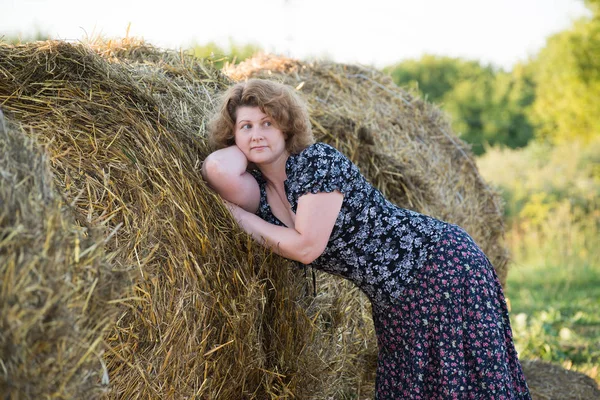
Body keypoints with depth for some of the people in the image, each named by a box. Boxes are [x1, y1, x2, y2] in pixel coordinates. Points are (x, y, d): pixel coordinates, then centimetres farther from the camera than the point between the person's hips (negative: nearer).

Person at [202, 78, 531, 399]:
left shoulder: (318, 161, -18)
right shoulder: (259, 191, 1)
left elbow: (306, 247, -23)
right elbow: (217, 169, -21)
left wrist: (239, 217, -15)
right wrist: (244, 145, -2)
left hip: (441, 265, -7)